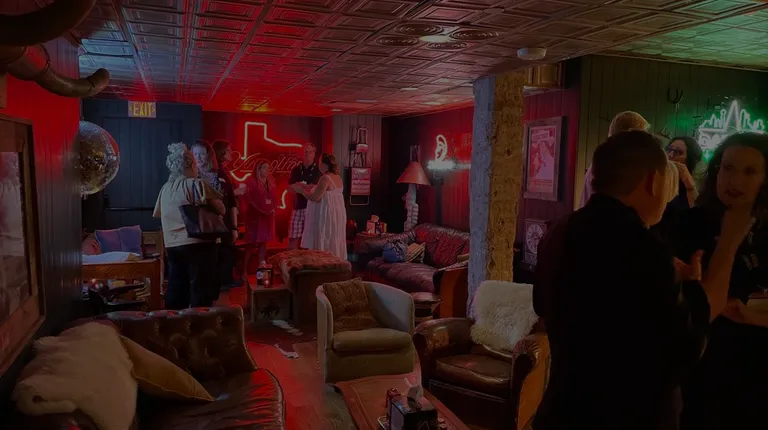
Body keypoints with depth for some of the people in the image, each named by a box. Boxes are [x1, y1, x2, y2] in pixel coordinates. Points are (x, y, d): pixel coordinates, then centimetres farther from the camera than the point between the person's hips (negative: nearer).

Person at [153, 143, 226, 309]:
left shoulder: (165, 188, 9)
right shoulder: (197, 184, -10)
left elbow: (158, 214, 20)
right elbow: (221, 210, -10)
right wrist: (211, 201, 10)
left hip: (172, 245, 7)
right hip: (198, 244, -7)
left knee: (175, 290, 13)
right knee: (201, 291, -1)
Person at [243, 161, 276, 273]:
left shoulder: (271, 182, 12)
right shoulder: (251, 181, -7)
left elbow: (274, 198, 16)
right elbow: (249, 199, -14)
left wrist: (272, 209, 0)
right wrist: (261, 209, -17)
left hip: (268, 216, 6)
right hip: (255, 216, -6)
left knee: (263, 241, 9)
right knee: (252, 243, -6)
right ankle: (244, 269, -1)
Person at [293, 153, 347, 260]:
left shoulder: (325, 178, -19)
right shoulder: (337, 177, 9)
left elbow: (315, 198, -20)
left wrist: (301, 191, -6)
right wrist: (305, 187, 20)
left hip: (326, 216, -9)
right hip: (335, 215, 9)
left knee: (324, 244, -2)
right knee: (332, 243, 14)